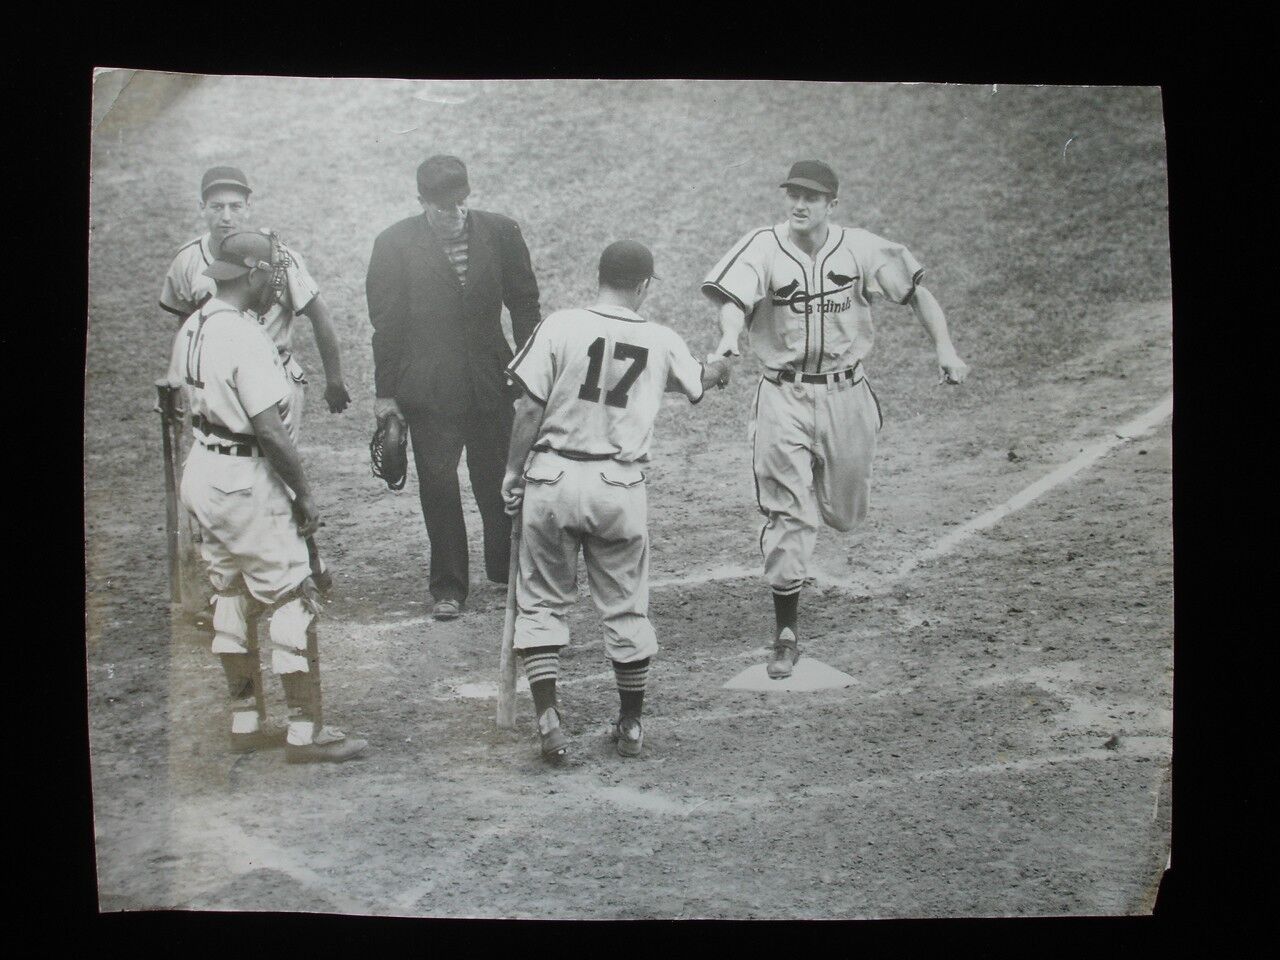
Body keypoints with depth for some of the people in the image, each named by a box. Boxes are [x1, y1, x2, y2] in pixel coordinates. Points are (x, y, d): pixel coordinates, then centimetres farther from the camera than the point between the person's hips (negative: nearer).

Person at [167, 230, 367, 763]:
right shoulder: (246, 338, -22)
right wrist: (304, 493, -14)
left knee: (231, 595, 17)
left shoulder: (191, 328, 6)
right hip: (245, 479, -9)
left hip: (201, 470, 10)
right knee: (291, 600, -1)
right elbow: (270, 429, -23)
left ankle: (245, 721, 26)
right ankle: (305, 731, 4)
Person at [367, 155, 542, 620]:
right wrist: (386, 391, 0)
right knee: (438, 487, 4)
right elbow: (386, 321, -1)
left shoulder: (500, 233, -1)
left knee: (500, 483, 8)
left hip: (492, 384, 1)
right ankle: (448, 586, 16)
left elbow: (525, 304, 7)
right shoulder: (395, 244, -5)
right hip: (428, 388, -1)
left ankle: (508, 570, 29)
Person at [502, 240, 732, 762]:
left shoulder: (560, 327, -7)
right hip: (620, 485, 1)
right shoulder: (662, 342, 1)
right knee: (626, 607, 13)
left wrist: (513, 470, 6)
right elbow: (697, 382, 23)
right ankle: (630, 725, 23)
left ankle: (547, 715, 0)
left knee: (541, 602, 10)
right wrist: (717, 369, 46)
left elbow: (530, 409, -7)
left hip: (552, 478, -1)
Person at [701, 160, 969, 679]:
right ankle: (786, 631, 5)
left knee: (844, 515, 13)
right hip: (782, 397, -2)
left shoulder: (859, 248, -3)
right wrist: (729, 339, -47)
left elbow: (915, 291, 6)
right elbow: (733, 300, -24)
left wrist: (944, 348, -7)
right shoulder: (762, 248, -9)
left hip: (845, 393, 2)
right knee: (788, 513, -6)